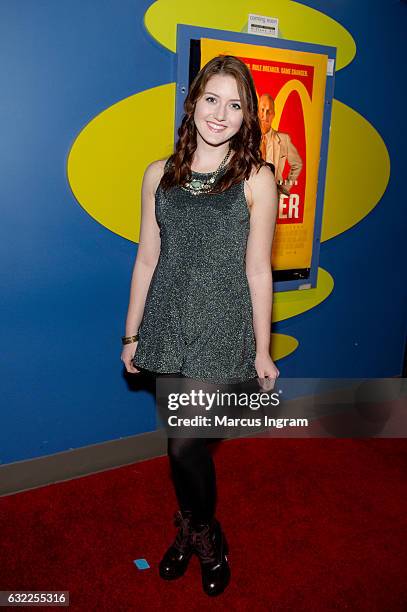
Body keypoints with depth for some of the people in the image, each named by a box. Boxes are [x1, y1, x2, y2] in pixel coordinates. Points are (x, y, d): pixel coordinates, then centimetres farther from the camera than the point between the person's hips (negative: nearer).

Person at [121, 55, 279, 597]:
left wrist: (263, 351, -1)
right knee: (179, 443, 14)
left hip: (223, 334, -3)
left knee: (185, 444, -4)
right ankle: (193, 530, 41)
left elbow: (257, 270, -4)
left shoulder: (256, 179, -5)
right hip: (168, 330, 4)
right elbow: (147, 259, 7)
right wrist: (132, 334, 9)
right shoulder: (159, 175, 4)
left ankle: (205, 533, 28)